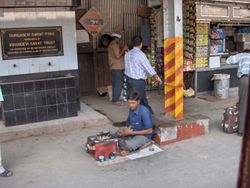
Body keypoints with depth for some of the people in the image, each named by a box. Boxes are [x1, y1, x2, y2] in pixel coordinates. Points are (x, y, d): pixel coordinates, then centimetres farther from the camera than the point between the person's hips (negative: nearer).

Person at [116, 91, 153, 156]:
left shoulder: (144, 112, -24)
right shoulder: (131, 110, -1)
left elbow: (149, 131, -22)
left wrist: (132, 133, -21)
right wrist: (124, 130, -10)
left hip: (144, 135, -7)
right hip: (133, 133, 8)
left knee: (128, 145, -32)